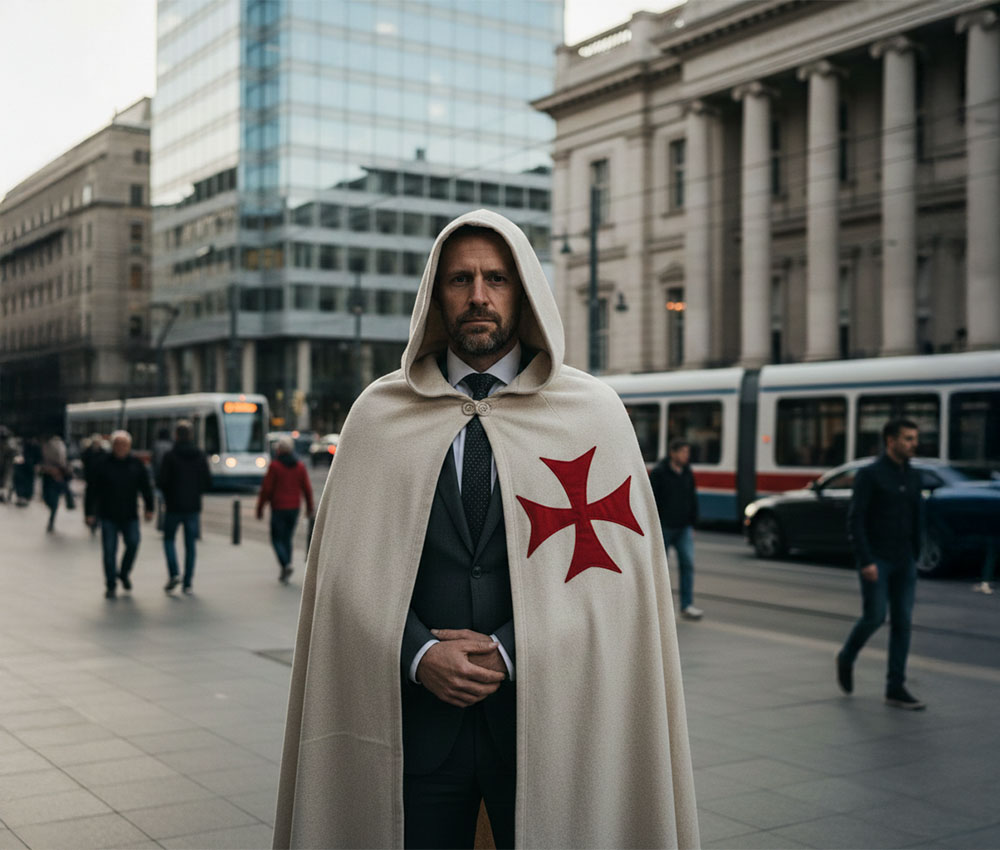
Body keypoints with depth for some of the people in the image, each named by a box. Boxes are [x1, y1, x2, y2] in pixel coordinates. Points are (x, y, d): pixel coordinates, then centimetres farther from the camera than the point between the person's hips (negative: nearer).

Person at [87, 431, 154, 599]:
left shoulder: (137, 464, 6)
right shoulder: (103, 465, 0)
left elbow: (145, 488, 8)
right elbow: (94, 490, 2)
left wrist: (149, 508, 0)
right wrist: (92, 513, -1)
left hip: (130, 516, 1)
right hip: (108, 516, -1)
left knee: (133, 543, -13)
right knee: (109, 551, -2)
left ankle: (124, 573, 14)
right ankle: (111, 585, 9)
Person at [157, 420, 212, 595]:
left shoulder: (169, 456, -9)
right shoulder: (200, 456, 1)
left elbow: (161, 482, -12)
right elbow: (208, 483, 1)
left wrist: (167, 493, 9)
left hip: (174, 506, -2)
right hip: (193, 507, 3)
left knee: (169, 539, 13)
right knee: (190, 544, 8)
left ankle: (173, 574, -6)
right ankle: (187, 583, 7)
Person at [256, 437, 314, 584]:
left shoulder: (275, 466, -10)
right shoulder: (300, 466, 2)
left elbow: (266, 489, -9)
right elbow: (307, 488, 4)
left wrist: (260, 508, -1)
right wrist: (310, 507, 16)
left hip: (278, 508, -4)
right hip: (294, 508, 4)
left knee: (277, 539, 2)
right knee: (287, 539, 14)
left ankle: (286, 564, -20)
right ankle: (284, 574, 15)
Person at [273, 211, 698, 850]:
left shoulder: (592, 412, 2)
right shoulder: (381, 414, 6)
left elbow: (614, 566, -3)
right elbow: (349, 566, 3)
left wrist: (510, 651, -10)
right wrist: (418, 653, -10)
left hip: (546, 717, 0)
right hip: (414, 714, 1)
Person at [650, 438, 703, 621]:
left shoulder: (688, 474, 7)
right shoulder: (658, 473, -9)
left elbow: (693, 501, 14)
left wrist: (692, 526, 11)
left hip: (683, 529, 4)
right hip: (663, 528, -4)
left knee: (688, 563, -7)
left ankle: (687, 606, -7)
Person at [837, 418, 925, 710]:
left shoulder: (913, 477, 11)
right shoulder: (869, 474, -9)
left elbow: (915, 521, 17)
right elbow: (855, 521, -14)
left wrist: (915, 559, 15)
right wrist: (865, 561, -20)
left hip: (903, 563, 6)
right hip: (875, 561, -6)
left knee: (902, 622, 2)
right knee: (874, 617, -9)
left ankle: (896, 689, 6)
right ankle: (846, 658, 20)